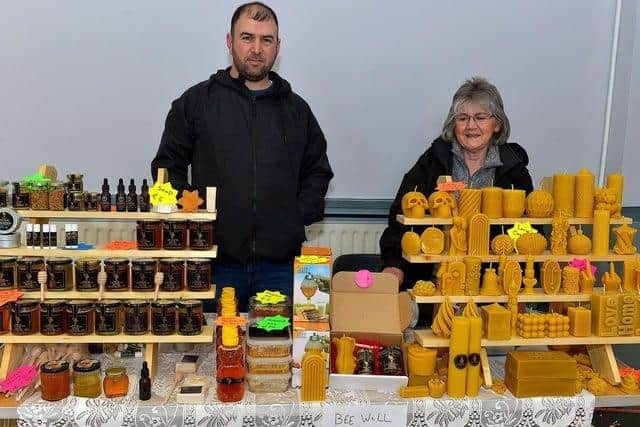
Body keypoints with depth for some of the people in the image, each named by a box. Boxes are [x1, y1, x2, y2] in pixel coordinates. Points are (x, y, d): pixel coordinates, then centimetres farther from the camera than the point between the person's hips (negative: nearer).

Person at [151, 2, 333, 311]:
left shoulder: (296, 108, 12)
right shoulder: (196, 101, 6)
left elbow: (318, 171, 19)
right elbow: (167, 166, 8)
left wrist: (299, 216, 5)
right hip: (216, 260, -1)